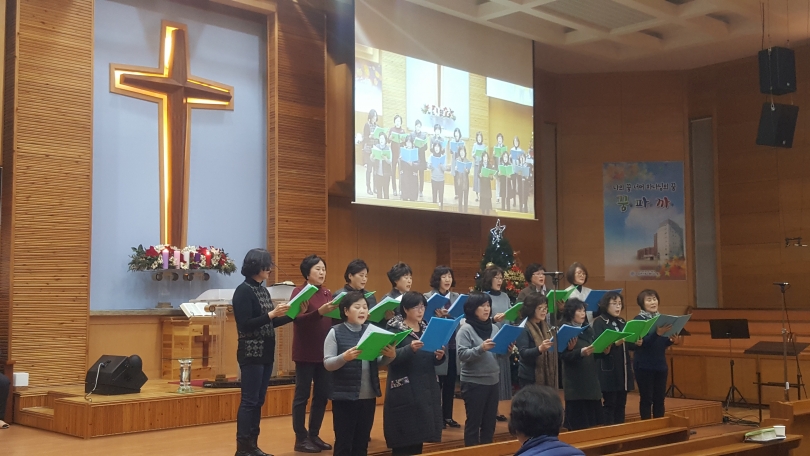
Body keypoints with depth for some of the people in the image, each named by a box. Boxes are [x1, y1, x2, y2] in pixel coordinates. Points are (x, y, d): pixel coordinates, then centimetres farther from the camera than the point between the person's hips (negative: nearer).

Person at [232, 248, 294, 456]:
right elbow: (245, 325, -17)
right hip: (251, 353, -8)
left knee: (259, 401, 11)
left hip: (266, 352, 8)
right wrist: (271, 314, -23)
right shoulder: (243, 291, -11)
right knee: (249, 401, -5)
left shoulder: (263, 290, 12)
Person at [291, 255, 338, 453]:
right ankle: (301, 438, 8)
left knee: (322, 394, 10)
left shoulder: (327, 293, 12)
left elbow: (332, 321, 11)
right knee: (302, 395, 1)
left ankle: (314, 435, 21)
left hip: (325, 351, 6)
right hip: (306, 352, -6)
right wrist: (320, 312, -31)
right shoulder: (299, 291, -7)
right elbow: (298, 319, -18)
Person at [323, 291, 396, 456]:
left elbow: (378, 364, 10)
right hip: (344, 396, -4)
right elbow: (327, 364, -10)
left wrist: (389, 356, -11)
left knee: (362, 443, 13)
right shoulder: (335, 332, -6)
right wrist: (344, 357, -28)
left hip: (368, 396, 5)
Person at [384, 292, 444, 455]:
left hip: (427, 388, 6)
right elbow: (391, 357, -16)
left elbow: (432, 360, 14)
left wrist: (439, 356, -7)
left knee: (419, 436, 8)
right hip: (404, 391, -6)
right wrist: (410, 349, -30)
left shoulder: (427, 328, 13)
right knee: (403, 441, -6)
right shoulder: (395, 329, -5)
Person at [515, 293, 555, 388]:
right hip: (529, 378, -6)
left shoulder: (547, 327, 13)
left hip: (548, 376, 6)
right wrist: (539, 349, -36)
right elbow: (523, 353, -19)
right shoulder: (523, 329, -9)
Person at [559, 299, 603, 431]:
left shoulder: (589, 330, 13)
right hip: (575, 381, -6)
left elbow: (595, 352, 15)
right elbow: (564, 356, -16)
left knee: (593, 418, 8)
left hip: (591, 378, 6)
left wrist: (604, 351, -5)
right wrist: (581, 352, -31)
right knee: (578, 422, -3)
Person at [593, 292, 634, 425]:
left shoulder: (622, 322, 15)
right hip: (608, 370, -7)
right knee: (609, 404, -2)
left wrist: (636, 343, -7)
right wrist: (615, 343, -32)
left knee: (621, 404, 10)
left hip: (623, 369, 7)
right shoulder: (599, 322, -6)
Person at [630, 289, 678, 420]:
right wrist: (657, 333, -30)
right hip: (644, 366, -6)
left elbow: (662, 344, 16)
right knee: (646, 399, 0)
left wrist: (671, 340, -4)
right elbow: (640, 343, -20)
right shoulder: (638, 320, -9)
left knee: (660, 399, 10)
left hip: (660, 364, 6)